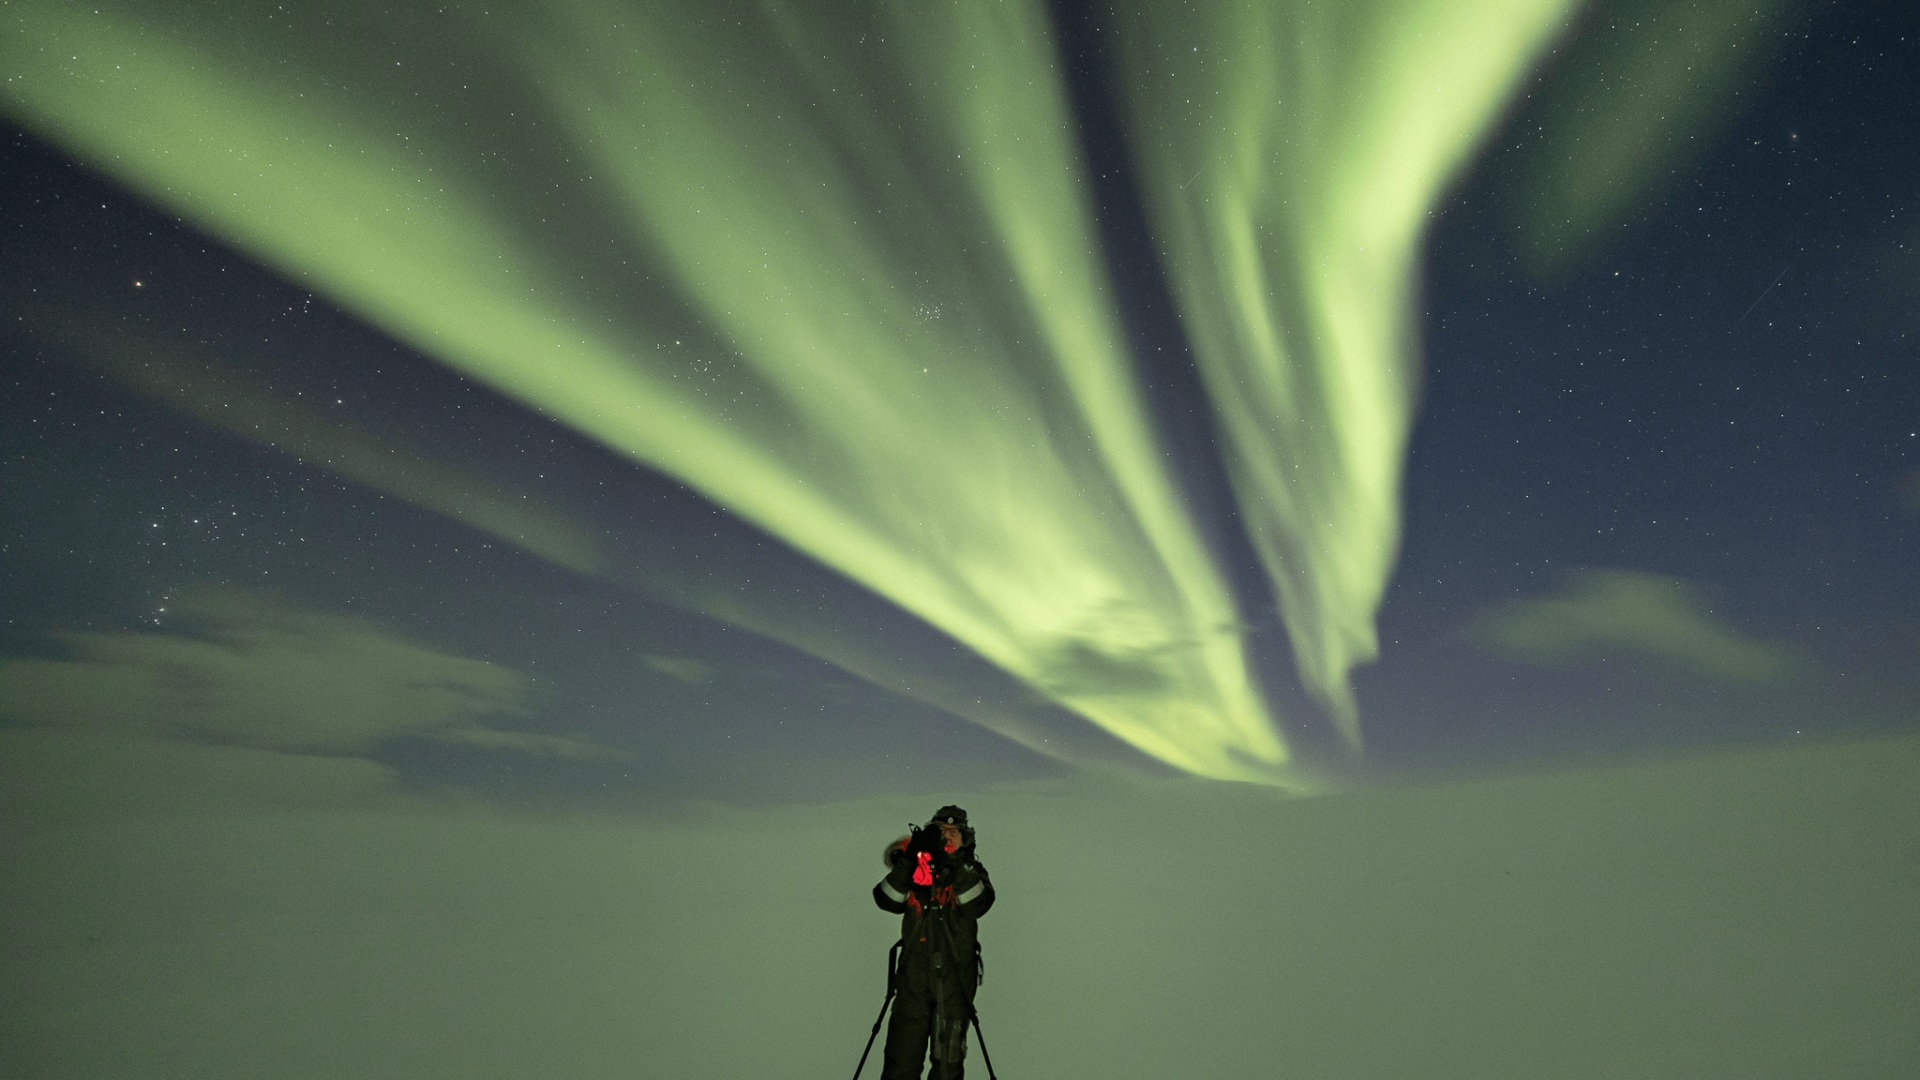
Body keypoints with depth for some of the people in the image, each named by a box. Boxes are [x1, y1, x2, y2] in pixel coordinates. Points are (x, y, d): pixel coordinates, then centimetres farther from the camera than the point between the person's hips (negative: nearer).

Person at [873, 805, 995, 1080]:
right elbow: (886, 900, -12)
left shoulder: (972, 872, 2)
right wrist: (909, 861, -24)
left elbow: (978, 904, -18)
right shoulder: (912, 871, 4)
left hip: (955, 981, -1)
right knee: (902, 1058, 6)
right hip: (913, 977, 1)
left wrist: (954, 867, -30)